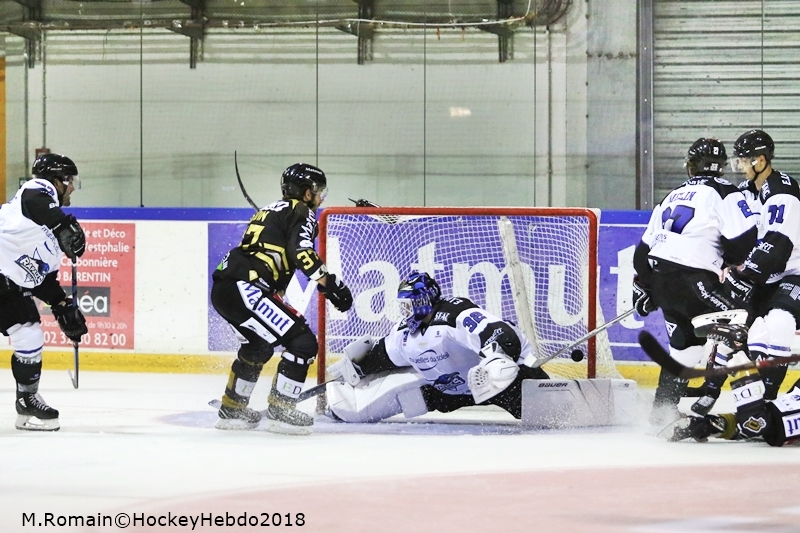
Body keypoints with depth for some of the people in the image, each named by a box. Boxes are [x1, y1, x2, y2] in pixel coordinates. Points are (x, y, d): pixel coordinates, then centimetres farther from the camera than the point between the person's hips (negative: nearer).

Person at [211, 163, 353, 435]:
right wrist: (329, 283, -18)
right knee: (303, 342, -8)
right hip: (244, 288, -10)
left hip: (222, 289, 10)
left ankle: (232, 409, 39)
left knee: (258, 346, 31)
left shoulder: (270, 211, 30)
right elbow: (301, 251, -17)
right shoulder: (301, 212, 2)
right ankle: (281, 412, -8)